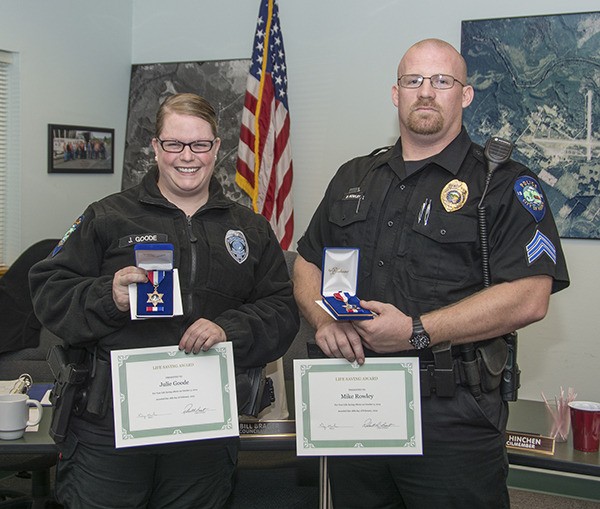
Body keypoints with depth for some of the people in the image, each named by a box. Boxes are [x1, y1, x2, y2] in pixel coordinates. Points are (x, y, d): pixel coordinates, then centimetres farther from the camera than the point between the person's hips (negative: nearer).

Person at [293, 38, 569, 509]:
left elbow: (528, 298, -16)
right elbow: (307, 264, 16)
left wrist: (416, 332, -21)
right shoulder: (354, 178, 13)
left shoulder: (503, 184, -5)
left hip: (451, 416, -5)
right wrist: (324, 320, -5)